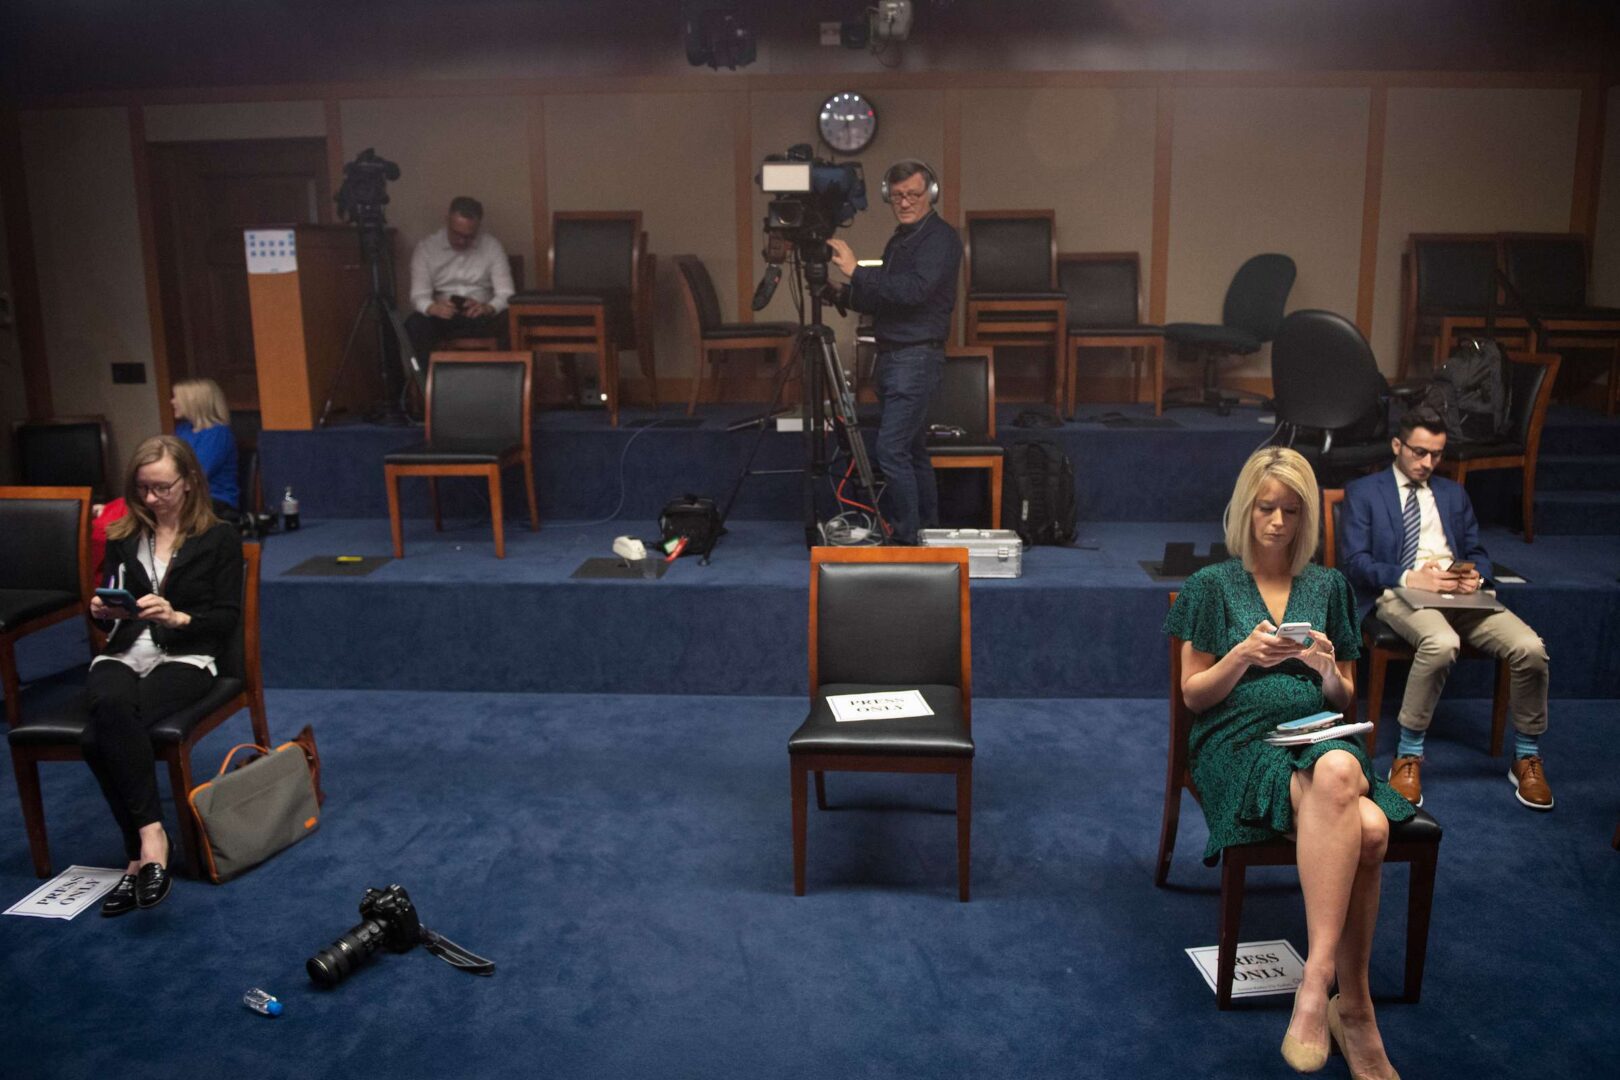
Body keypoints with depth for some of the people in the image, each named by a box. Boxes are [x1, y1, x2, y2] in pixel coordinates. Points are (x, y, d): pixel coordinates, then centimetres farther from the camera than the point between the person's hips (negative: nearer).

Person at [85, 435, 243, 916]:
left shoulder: (219, 538, 7)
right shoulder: (122, 536, 18)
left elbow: (227, 619, 2)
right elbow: (108, 602, 21)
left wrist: (178, 617, -15)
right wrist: (103, 609, -2)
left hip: (185, 657, -3)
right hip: (123, 654, 3)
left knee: (100, 737, -32)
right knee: (111, 706, -35)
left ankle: (140, 852, -27)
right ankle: (151, 838, -30)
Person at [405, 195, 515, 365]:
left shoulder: (492, 247, 1)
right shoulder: (426, 248, 0)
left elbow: (505, 294, -6)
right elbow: (419, 296, -6)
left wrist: (488, 308, -31)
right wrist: (433, 308, -32)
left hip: (480, 315, 0)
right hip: (441, 316, 0)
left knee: (505, 323, -34)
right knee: (414, 325, -34)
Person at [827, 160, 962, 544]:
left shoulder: (940, 238, -10)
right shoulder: (900, 239, 18)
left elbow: (914, 289, -25)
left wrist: (857, 272, -24)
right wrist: (851, 293, 1)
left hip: (917, 358, -9)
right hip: (892, 356, 10)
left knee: (892, 449, -14)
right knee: (913, 450, 12)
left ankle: (906, 536, -9)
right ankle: (926, 530, 20)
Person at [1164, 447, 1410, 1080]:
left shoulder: (1328, 587, 19)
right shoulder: (1213, 586, 11)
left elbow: (1343, 699, 20)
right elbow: (1193, 694, 8)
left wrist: (1326, 668, -3)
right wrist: (1243, 655, -11)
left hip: (1318, 739, 3)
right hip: (1239, 743, -3)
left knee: (1339, 771, -38)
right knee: (1364, 829, -34)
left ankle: (1318, 980, -32)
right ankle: (1353, 1005, -26)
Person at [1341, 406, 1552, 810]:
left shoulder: (1453, 493, 27)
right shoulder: (1363, 492, 11)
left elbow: (1478, 552, 24)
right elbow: (1355, 561, -1)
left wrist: (1475, 573, -2)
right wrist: (1410, 577, -16)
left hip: (1458, 592, 5)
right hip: (1400, 593, -5)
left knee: (1530, 647, -22)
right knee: (1441, 643, -38)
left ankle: (1526, 757, -3)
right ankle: (1408, 756, -25)